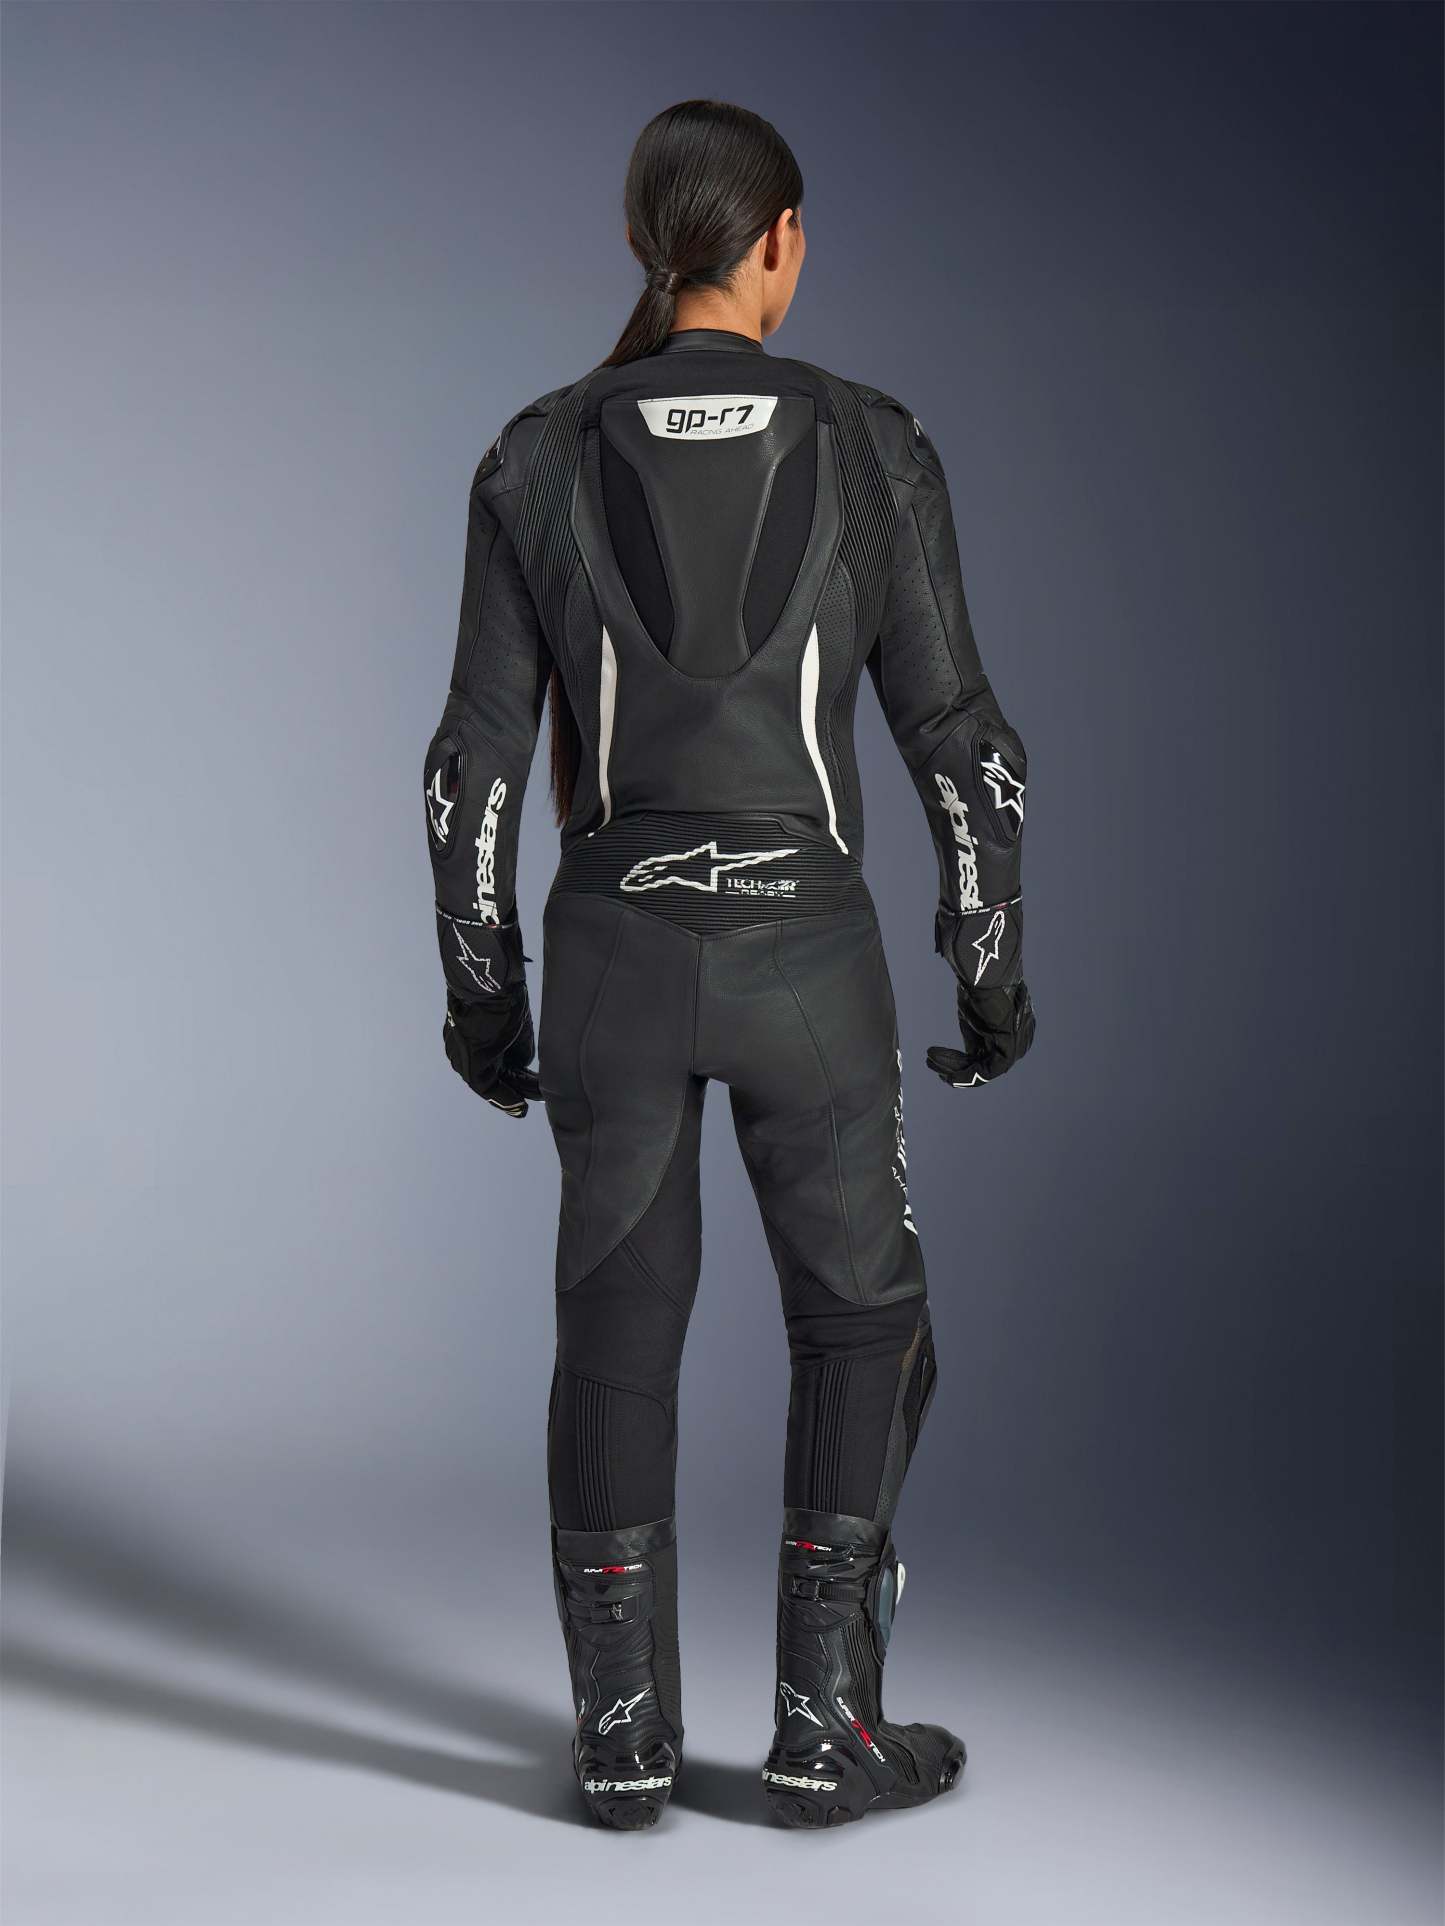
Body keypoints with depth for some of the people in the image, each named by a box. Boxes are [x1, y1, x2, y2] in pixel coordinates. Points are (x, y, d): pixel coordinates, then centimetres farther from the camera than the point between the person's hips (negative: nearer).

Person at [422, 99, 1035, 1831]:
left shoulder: (538, 461, -3)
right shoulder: (870, 450, -6)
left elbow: (480, 757, -2)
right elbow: (957, 735, -4)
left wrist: (479, 990, 9)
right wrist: (992, 965, 7)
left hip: (615, 952, 2)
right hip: (804, 954, -1)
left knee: (618, 1331, 16)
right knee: (861, 1322, 16)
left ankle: (623, 1732, 20)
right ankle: (825, 1727, 16)